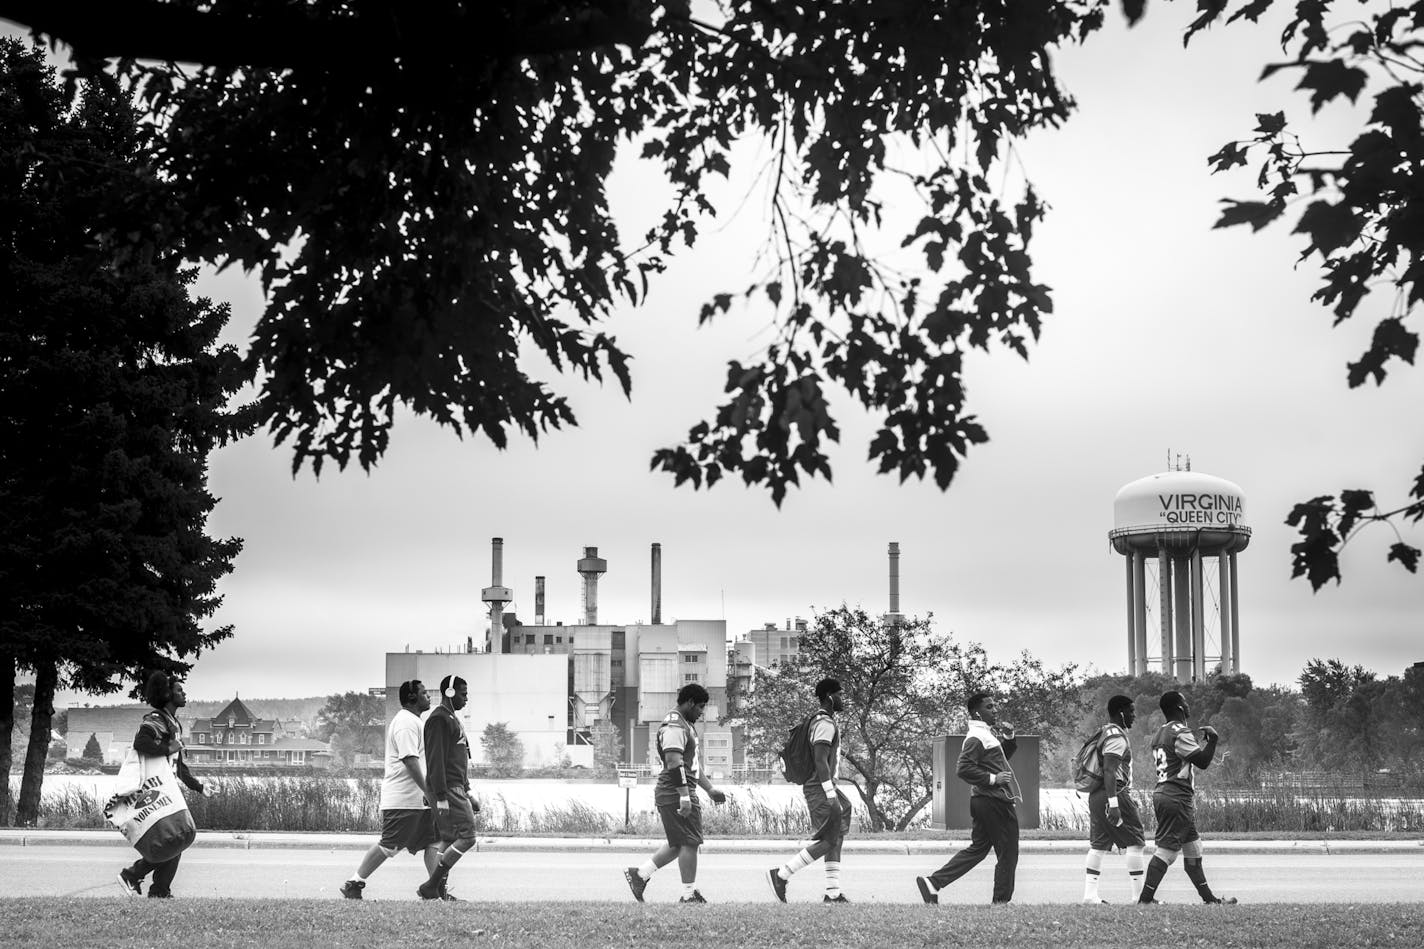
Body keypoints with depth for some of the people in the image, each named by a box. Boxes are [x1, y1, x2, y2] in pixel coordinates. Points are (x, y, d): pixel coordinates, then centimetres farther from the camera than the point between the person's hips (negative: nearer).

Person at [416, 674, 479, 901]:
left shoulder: (452, 718, 21)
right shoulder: (438, 719, -12)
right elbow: (435, 760, -18)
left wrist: (467, 793, 24)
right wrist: (441, 797, -22)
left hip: (456, 788, 10)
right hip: (447, 789, -10)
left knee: (449, 840, 8)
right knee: (466, 837, -13)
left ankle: (439, 891, 10)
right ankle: (430, 887, -11)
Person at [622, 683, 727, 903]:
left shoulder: (685, 725, 20)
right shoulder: (674, 726, -15)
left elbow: (692, 763, 28)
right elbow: (674, 763, -24)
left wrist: (710, 789, 26)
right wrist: (684, 796, -27)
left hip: (672, 795, 11)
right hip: (676, 794, -11)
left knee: (678, 844, 14)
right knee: (689, 842, -5)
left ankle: (640, 874, 18)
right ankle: (689, 895, 1)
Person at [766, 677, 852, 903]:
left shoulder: (821, 721, 18)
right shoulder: (826, 724, -14)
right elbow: (821, 761, -22)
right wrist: (831, 795, -24)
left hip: (819, 788, 10)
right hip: (821, 789, -10)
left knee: (836, 840, 8)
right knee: (827, 841, -9)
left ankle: (833, 893, 7)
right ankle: (780, 875, -7)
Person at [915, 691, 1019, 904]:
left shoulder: (989, 733, 17)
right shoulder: (976, 738, -14)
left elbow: (1002, 758, 29)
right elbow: (963, 769, -23)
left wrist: (1008, 739, 13)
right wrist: (992, 778, -20)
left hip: (983, 802, 10)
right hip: (994, 801, -10)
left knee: (978, 848, 13)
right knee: (1007, 854, 0)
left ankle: (933, 882, 8)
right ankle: (1001, 900, 7)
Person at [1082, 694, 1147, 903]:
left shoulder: (1103, 733, 17)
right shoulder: (1117, 737, -13)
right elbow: (1109, 770, -22)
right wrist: (1114, 803, -27)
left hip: (1096, 796, 10)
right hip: (1114, 794, -10)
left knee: (1099, 845, 10)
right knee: (1136, 843, -3)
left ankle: (1090, 893, 7)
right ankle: (1139, 894, -3)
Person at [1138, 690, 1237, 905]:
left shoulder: (1158, 734, 16)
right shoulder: (1181, 733, -13)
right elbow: (1203, 762, -17)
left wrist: (1201, 743, 22)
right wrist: (1212, 739, -5)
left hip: (1161, 795, 10)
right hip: (1178, 798, -10)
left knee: (1192, 847, 16)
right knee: (1167, 848, -10)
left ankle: (1208, 897, 21)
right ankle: (1145, 898, -14)